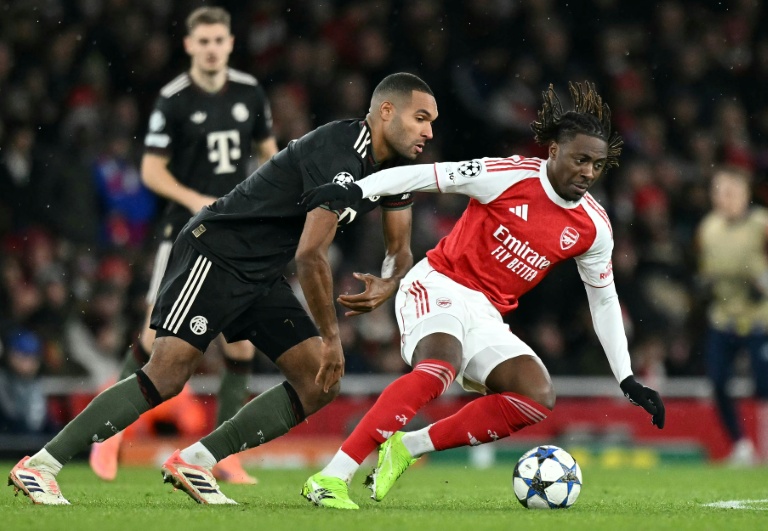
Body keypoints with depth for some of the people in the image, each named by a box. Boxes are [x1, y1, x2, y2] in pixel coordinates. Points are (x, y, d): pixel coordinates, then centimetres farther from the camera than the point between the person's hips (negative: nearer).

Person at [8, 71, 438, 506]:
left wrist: (388, 285, -10)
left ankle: (196, 461, 2)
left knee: (320, 385, 0)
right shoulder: (340, 155, -24)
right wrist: (331, 337, -20)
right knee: (166, 378, -18)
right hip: (216, 255, -9)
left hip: (262, 275, 9)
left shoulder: (394, 166, 5)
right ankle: (39, 466, -13)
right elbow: (310, 254, -28)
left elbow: (400, 250, 14)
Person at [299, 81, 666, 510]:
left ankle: (406, 447, -12)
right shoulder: (510, 176, -13)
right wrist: (356, 190, -24)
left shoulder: (593, 228, 3)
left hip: (486, 317, 6)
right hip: (438, 285, -6)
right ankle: (331, 478, -38)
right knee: (440, 367, -35)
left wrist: (628, 380, 13)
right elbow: (428, 175, -13)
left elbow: (604, 301, 14)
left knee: (540, 399, -16)